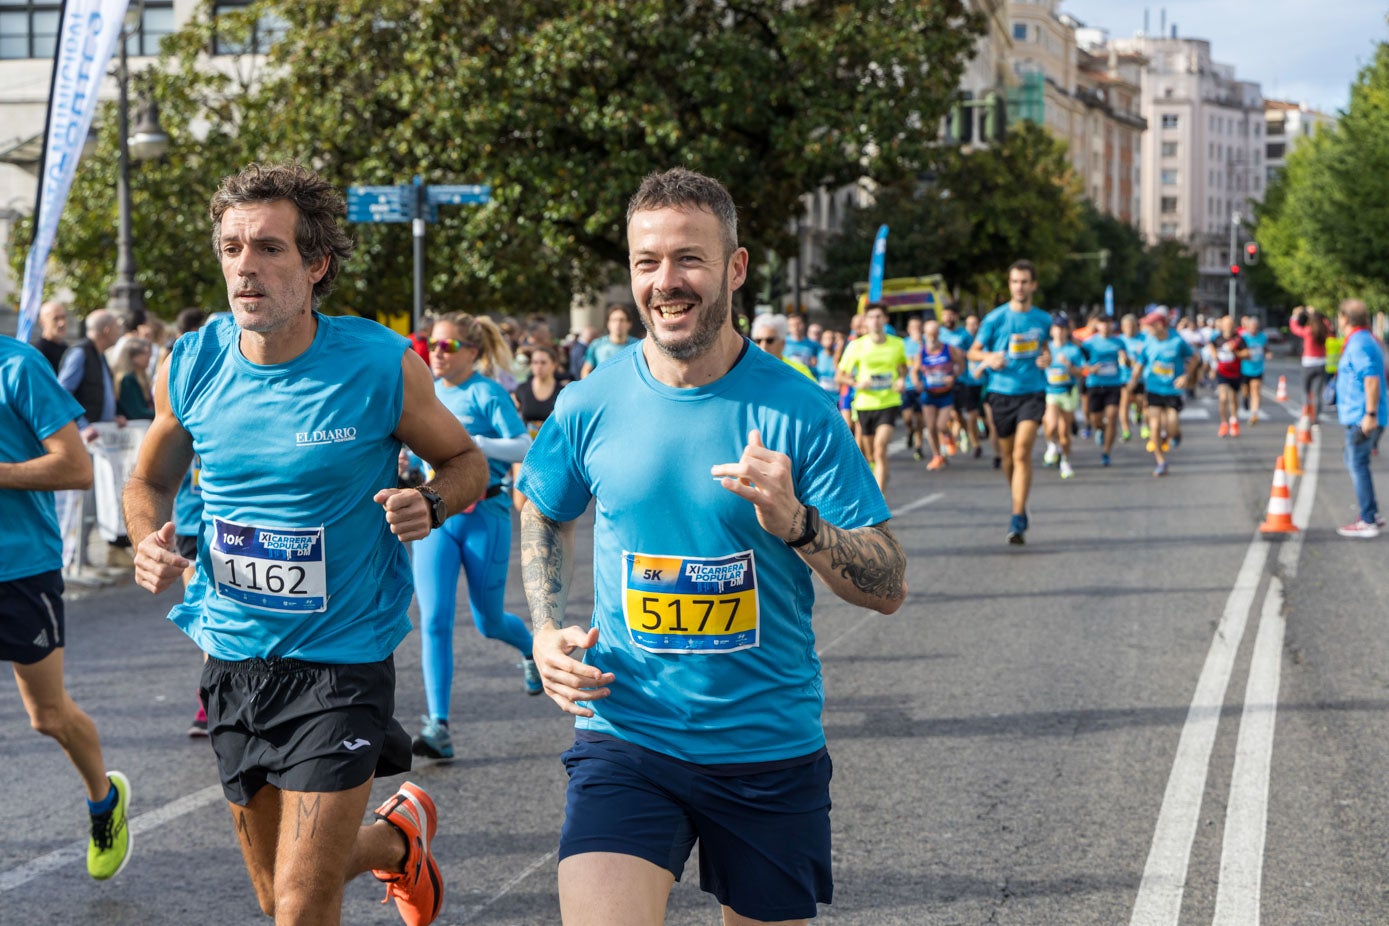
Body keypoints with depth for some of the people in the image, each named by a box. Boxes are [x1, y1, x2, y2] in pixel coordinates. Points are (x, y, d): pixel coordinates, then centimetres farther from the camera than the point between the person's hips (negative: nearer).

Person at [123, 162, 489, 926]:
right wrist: (148, 541, -10)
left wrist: (430, 505, -21)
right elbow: (150, 479, 12)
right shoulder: (190, 365, -4)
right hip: (233, 657, 5)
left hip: (341, 661, -4)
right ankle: (397, 837, 50)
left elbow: (464, 462, 1)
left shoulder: (380, 366, -14)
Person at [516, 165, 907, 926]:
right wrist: (546, 631, 3)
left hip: (769, 748, 0)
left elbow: (888, 589, -8)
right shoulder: (590, 406, -2)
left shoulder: (800, 412, -8)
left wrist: (795, 523, -26)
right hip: (625, 734, 0)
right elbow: (542, 514, 19)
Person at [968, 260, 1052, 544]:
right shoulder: (995, 318, -3)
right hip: (1002, 393, 1)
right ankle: (1018, 503, 36)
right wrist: (989, 357, -19)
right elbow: (973, 352, 3)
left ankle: (1017, 518, -18)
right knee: (1008, 455, 11)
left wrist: (1047, 358, 0)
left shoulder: (1043, 319, 4)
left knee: (1022, 453, -15)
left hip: (1032, 393, 0)